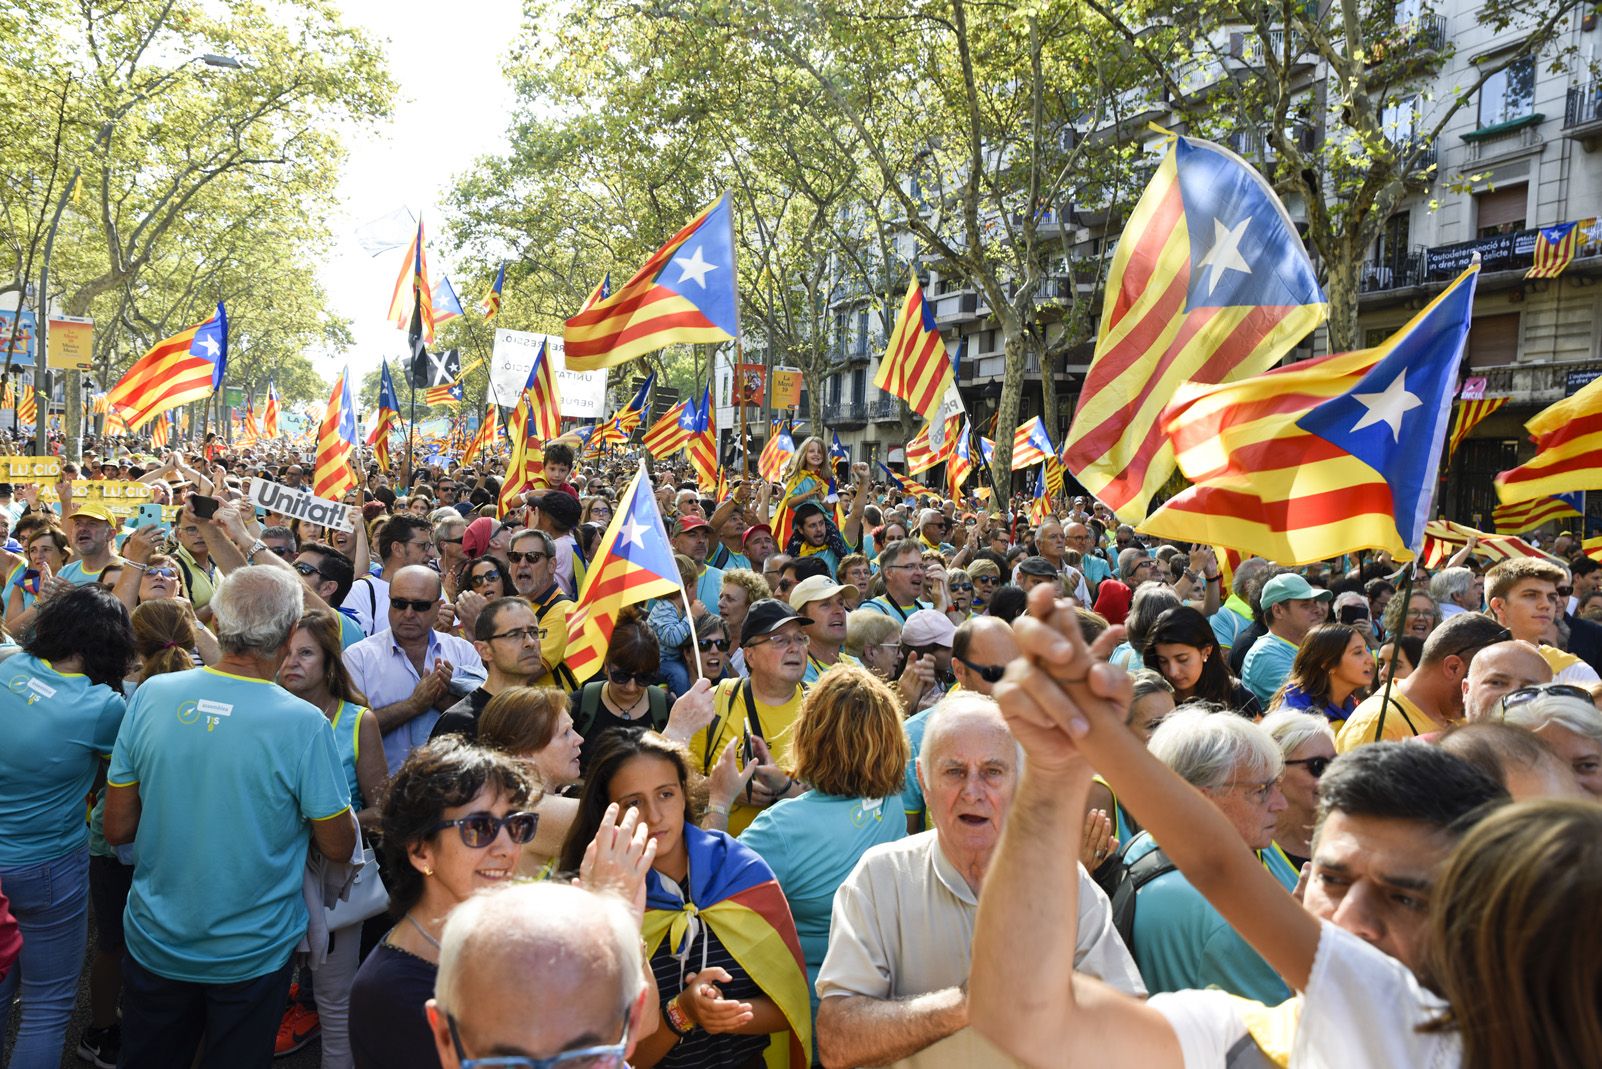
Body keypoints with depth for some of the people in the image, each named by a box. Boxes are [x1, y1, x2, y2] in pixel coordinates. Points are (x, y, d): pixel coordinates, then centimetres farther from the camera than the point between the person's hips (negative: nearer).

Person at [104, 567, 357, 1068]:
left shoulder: (151, 695, -13)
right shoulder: (303, 724, -23)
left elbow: (117, 829, -4)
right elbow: (337, 847, -14)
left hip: (154, 945, 3)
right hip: (252, 954, -3)